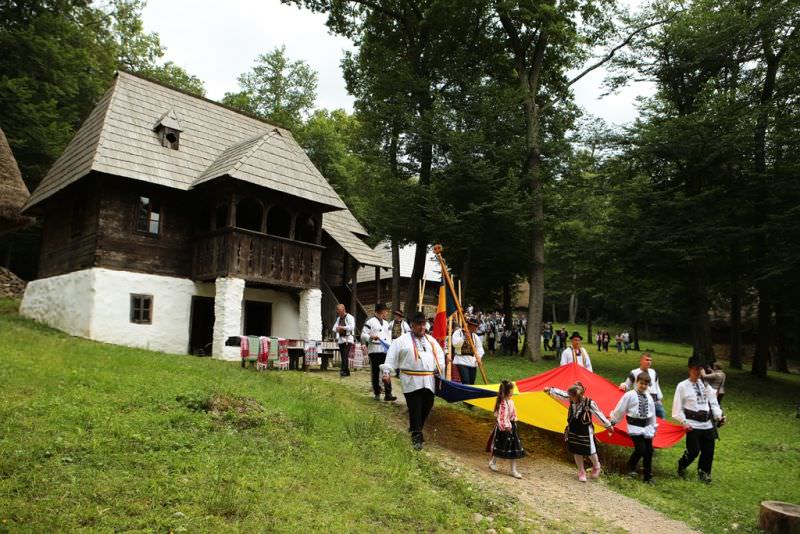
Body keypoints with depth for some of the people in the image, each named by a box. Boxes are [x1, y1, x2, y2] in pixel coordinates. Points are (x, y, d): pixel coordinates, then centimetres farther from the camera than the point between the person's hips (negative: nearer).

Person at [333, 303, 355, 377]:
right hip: (340, 340, 7)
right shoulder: (338, 318, 20)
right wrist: (336, 329, -7)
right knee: (343, 356, 6)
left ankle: (343, 370, -27)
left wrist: (342, 327, -14)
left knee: (345, 355, -18)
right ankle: (347, 372, 12)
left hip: (347, 339, -7)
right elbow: (334, 328, 16)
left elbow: (351, 327, -17)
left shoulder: (349, 317, -4)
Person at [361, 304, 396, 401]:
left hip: (385, 351, 5)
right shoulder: (370, 322, -2)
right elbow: (363, 335, -4)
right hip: (374, 351, -5)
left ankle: (388, 394, -4)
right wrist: (371, 337, -22)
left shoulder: (386, 323, 18)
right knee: (375, 373, 4)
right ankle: (377, 393, 16)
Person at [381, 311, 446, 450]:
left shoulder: (431, 340, 17)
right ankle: (416, 436, -2)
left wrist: (440, 369, 7)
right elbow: (391, 356, -2)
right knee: (415, 409, -8)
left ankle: (415, 428, 30)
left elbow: (440, 354, 23)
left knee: (426, 407, 8)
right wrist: (386, 372, -10)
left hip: (428, 380, 5)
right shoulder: (403, 340, 1)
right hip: (411, 381, -5)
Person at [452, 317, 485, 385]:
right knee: (466, 382, -17)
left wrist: (478, 357, -10)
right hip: (461, 361, -5)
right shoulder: (458, 333, -1)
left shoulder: (475, 336, 15)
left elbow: (479, 348, 8)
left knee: (471, 383, 6)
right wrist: (464, 337, -22)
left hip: (473, 362, 6)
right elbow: (455, 344, -16)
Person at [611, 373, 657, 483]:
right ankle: (631, 467, 11)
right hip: (635, 427, -6)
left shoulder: (649, 397, 10)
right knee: (640, 449, -16)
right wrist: (613, 421, 5)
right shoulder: (629, 395, -7)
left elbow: (652, 412, 19)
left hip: (647, 426, 6)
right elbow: (619, 410, -1)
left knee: (649, 451, 7)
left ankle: (648, 476, 20)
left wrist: (653, 427, 21)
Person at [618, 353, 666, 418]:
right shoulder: (634, 373, -5)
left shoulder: (653, 372, 13)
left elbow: (657, 386, 23)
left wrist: (660, 398, 20)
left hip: (655, 402, 6)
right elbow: (627, 385, 2)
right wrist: (623, 386, -20)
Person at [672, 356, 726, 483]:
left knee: (708, 451, 8)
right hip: (693, 424, -5)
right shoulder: (683, 386, -3)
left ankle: (703, 472, 28)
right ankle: (681, 466, 19)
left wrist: (719, 416, -4)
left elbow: (713, 402, 12)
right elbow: (678, 407, -4)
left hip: (707, 424, 5)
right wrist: (683, 422, -14)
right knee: (693, 450, -8)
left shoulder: (706, 385, 13)